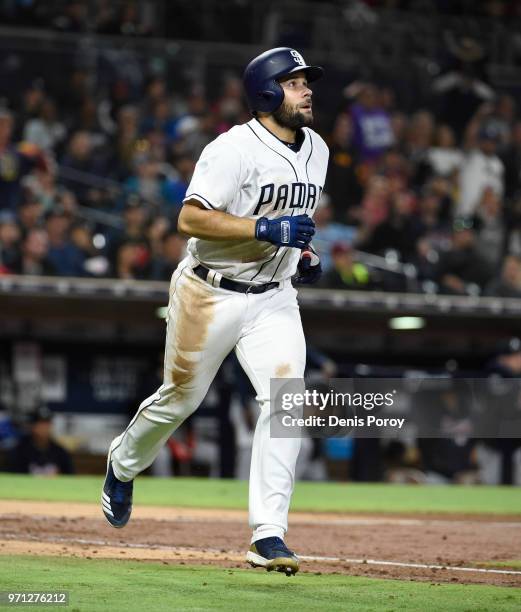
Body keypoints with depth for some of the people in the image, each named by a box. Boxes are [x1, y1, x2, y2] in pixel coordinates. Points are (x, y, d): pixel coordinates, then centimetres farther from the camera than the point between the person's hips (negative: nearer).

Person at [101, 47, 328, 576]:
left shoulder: (316, 149, 7)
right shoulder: (234, 149, -17)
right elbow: (190, 218, -24)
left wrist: (304, 255, 6)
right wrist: (266, 229, -29)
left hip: (273, 299, 5)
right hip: (210, 292, -5)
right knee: (181, 398, 11)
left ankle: (269, 534, -17)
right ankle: (123, 463, 44)